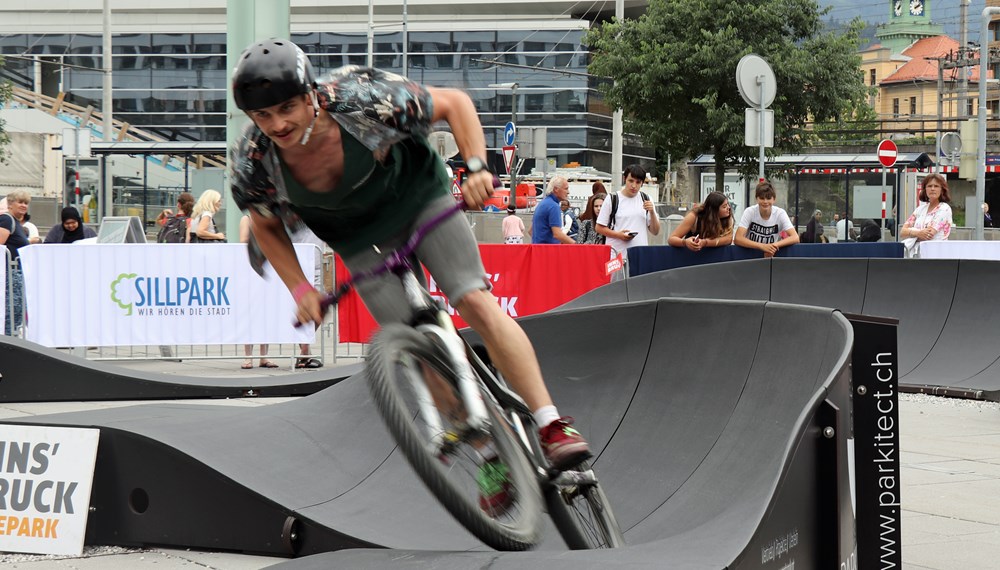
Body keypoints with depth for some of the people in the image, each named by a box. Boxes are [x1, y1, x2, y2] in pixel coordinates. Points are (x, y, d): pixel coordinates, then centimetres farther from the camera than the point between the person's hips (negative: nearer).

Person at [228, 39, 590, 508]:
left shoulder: (362, 99, -34)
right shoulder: (251, 162, -26)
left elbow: (454, 103, -19)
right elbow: (266, 225, -3)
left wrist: (476, 165, -30)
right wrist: (299, 288, -11)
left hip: (417, 196, -2)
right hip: (361, 239, 2)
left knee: (476, 303, -20)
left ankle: (554, 428, -19)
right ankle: (494, 460, 6)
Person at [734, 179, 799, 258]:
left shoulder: (780, 213, -7)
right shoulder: (749, 212, -10)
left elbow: (795, 238, -13)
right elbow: (738, 239, -19)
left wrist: (775, 245, -29)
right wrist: (762, 246, -32)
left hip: (771, 256, 2)